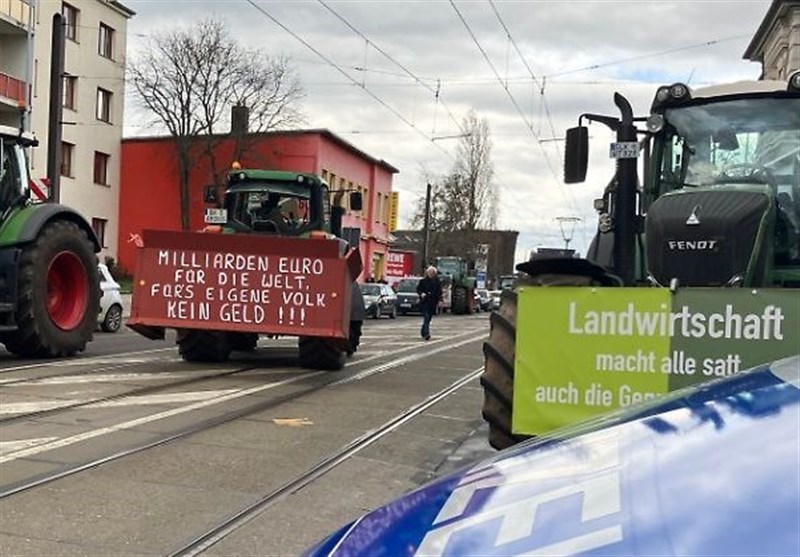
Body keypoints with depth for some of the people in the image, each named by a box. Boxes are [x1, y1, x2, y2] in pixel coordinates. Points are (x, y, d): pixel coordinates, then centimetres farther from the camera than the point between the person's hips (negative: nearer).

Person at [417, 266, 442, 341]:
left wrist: (438, 301, -2)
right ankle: (426, 333, -22)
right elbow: (418, 289, 8)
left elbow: (439, 292, 7)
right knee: (426, 318, -14)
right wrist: (421, 293, -12)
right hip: (424, 303, -2)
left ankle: (423, 331, 26)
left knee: (428, 318, 9)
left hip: (433, 303, 2)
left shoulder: (437, 282, 6)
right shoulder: (423, 281, 3)